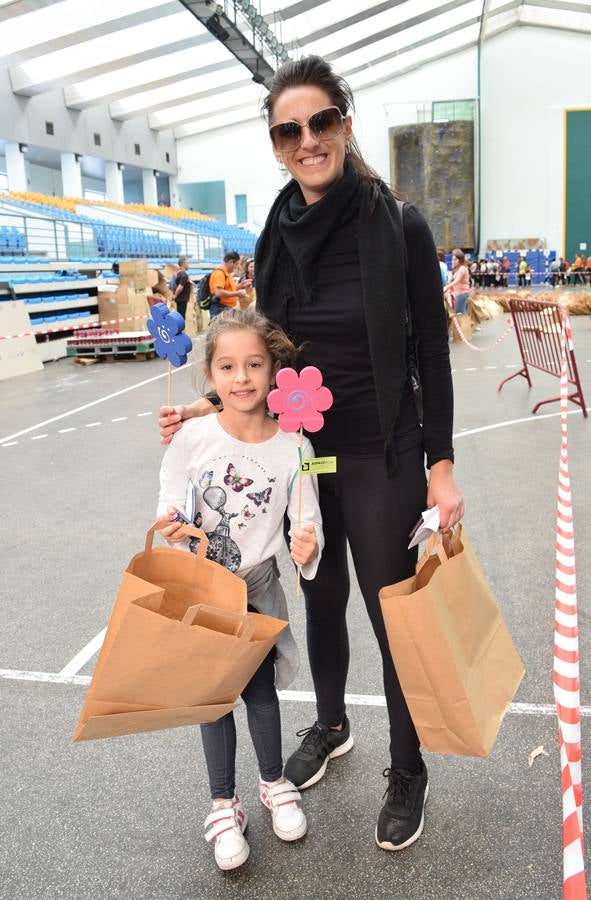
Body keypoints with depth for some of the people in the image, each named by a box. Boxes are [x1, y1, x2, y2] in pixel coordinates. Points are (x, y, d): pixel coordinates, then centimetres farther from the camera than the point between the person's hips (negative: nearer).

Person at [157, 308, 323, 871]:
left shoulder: (292, 446, -14)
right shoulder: (192, 439, -14)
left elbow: (306, 519, -11)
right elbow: (171, 511, -6)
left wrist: (307, 544, -32)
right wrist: (172, 528, -27)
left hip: (258, 587, 0)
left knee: (260, 687, 14)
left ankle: (274, 783, 43)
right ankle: (223, 805, 35)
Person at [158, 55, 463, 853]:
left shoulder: (399, 226, -11)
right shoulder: (276, 240, 1)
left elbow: (432, 356, -8)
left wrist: (441, 467, -10)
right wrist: (214, 404, -5)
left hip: (380, 458, -4)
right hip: (300, 454, 4)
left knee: (393, 617, 9)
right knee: (321, 601, 21)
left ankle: (407, 772, 33)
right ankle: (330, 727, 47)